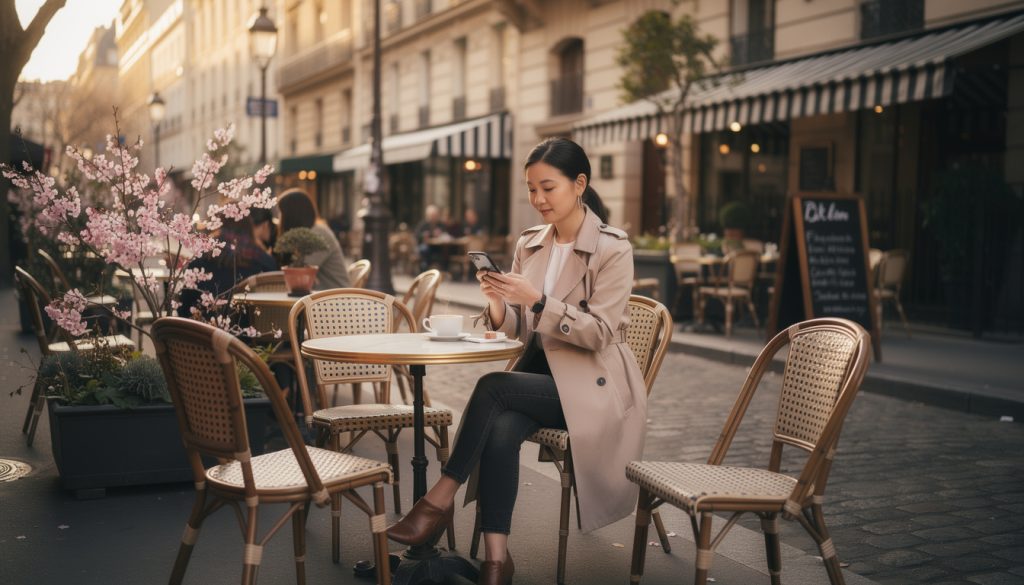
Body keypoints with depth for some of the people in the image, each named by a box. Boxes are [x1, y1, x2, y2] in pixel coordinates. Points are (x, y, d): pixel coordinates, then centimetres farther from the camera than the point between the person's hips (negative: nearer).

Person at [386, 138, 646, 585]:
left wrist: (537, 301, -25)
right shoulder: (529, 244, 9)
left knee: (492, 386, -27)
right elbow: (518, 331, 8)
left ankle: (441, 499, -14)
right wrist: (497, 302, -14)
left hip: (592, 382, -4)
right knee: (500, 427, -28)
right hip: (539, 372, 5)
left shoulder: (613, 249, -8)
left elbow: (599, 333, -14)